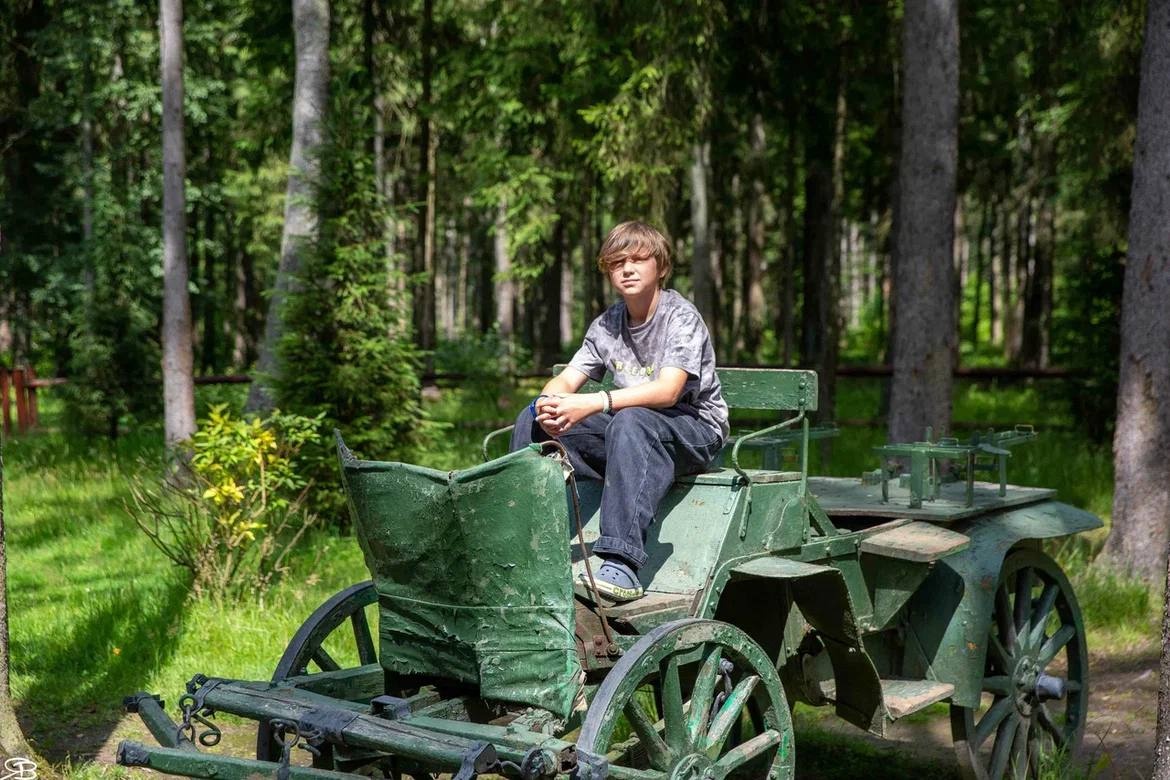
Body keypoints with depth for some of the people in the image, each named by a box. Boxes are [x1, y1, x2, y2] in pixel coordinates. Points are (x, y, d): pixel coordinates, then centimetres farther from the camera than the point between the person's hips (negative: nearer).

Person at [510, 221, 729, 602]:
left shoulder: (681, 316, -12)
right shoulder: (607, 324, 8)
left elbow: (667, 391, -26)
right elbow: (567, 380, 2)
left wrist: (593, 404, -36)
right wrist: (549, 402, -24)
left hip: (696, 431, -6)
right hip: (633, 429, 7)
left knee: (630, 421, -40)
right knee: (533, 420, -8)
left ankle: (621, 563, -49)